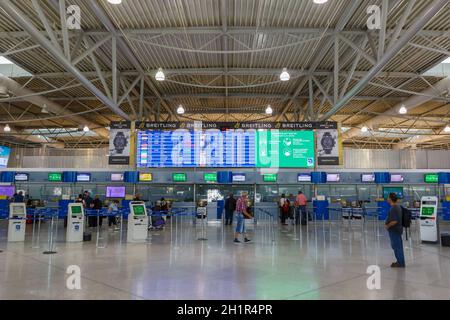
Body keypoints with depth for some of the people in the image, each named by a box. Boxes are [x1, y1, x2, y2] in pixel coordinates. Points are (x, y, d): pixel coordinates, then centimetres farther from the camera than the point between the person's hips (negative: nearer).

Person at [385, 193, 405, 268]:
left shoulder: (393, 209, -23)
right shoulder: (398, 207, 8)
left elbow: (394, 221, -28)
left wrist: (387, 226, -14)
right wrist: (387, 222, 15)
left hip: (394, 230, -10)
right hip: (397, 229, 10)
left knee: (396, 246, 1)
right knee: (398, 246, 17)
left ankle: (400, 263, 9)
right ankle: (400, 262, 26)